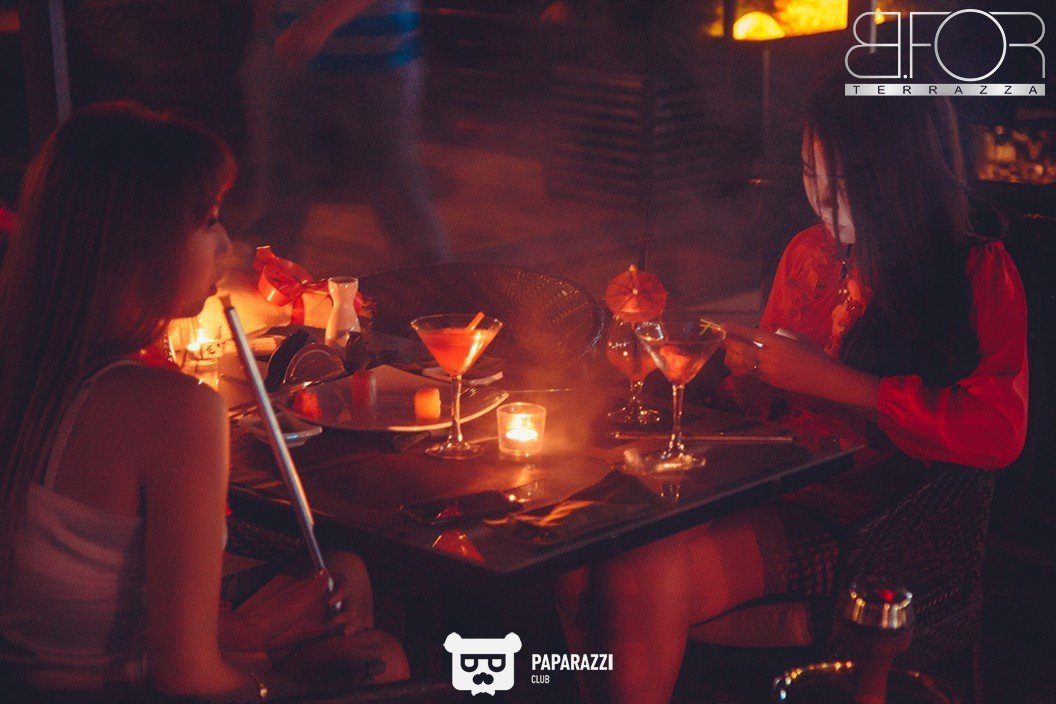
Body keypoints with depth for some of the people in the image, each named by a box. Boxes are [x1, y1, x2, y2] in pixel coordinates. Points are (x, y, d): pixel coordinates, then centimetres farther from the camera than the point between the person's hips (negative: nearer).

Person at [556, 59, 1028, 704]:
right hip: (774, 491, 6)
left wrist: (826, 378, -16)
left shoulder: (978, 273, 0)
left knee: (647, 576, -28)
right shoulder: (810, 252, 15)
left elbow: (998, 430, -17)